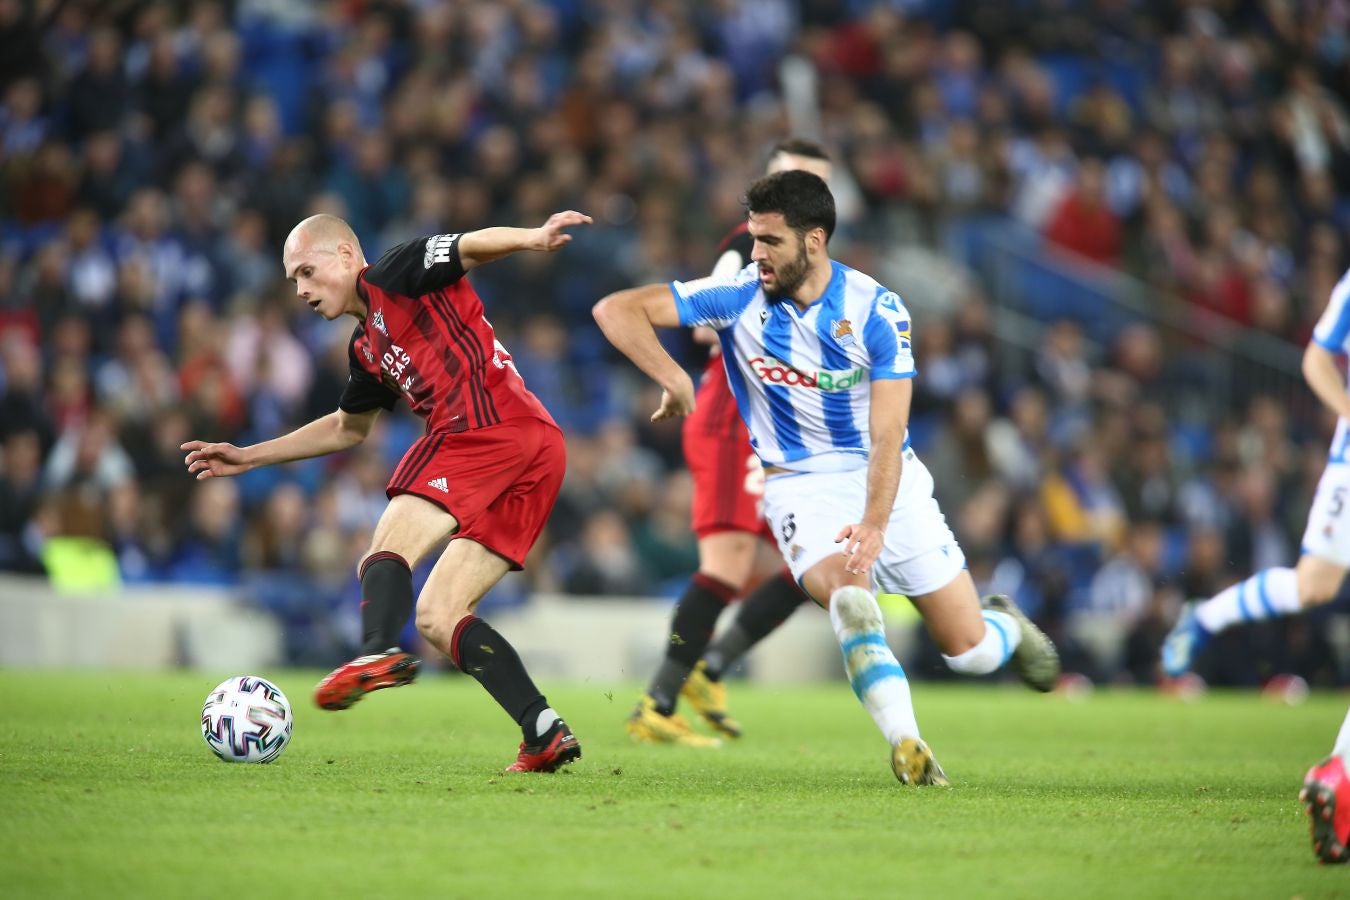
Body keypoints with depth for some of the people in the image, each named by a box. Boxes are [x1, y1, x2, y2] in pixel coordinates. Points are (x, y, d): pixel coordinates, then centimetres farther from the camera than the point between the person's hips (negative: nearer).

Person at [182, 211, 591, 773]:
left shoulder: (394, 276, 4)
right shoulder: (366, 349, 28)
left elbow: (473, 246, -11)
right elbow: (347, 429, 42)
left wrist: (531, 238, -32)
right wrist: (249, 457, 43)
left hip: (489, 430, -9)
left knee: (388, 549, -21)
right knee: (436, 619, 6)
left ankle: (379, 653, -48)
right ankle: (545, 734, -2)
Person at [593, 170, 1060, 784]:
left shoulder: (877, 312, -15)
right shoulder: (738, 296, -12)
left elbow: (887, 435, -20)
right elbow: (616, 310, -14)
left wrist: (874, 522, -36)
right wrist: (673, 379, -28)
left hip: (886, 480, 1)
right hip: (799, 485, 0)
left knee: (970, 652, 2)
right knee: (848, 593, -35)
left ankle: (1006, 624, 38)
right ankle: (905, 743, -33)